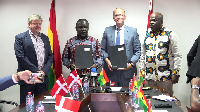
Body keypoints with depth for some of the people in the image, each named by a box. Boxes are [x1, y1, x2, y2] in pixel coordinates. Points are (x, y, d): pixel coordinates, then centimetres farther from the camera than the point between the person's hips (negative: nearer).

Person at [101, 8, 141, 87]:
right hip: (111, 70, 1)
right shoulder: (107, 31, 9)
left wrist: (131, 64, -8)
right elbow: (102, 49, 9)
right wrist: (107, 60, -8)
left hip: (127, 70, 0)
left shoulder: (133, 31, 7)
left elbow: (137, 51, 5)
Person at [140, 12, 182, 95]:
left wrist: (176, 73, -8)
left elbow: (177, 55, -3)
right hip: (149, 77, 4)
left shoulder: (170, 35, -1)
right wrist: (142, 72, 12)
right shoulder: (146, 35, 12)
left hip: (165, 77, -3)